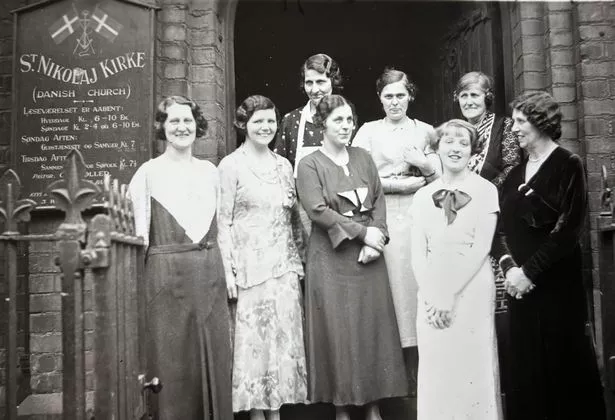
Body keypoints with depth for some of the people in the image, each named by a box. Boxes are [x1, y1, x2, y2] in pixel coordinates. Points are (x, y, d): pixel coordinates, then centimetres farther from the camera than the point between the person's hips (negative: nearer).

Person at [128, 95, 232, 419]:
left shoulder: (209, 171, 11)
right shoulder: (149, 172, -2)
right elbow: (139, 232, -4)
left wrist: (227, 270, 9)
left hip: (209, 272, 4)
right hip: (167, 273, -4)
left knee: (213, 354, 9)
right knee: (173, 358, 4)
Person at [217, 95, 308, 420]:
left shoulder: (283, 165, 11)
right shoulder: (231, 166, -4)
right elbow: (223, 222, -7)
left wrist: (298, 260, 8)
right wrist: (229, 270, -12)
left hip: (284, 266, 5)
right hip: (250, 267, -5)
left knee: (284, 337, 7)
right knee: (253, 338, 0)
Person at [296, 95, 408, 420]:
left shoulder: (363, 158, 11)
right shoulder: (310, 165, -2)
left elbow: (379, 201, 6)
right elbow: (317, 210, -13)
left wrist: (376, 241, -9)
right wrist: (362, 231, -15)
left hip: (367, 256, 4)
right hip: (331, 257, -4)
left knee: (373, 326, 5)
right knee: (337, 330, 0)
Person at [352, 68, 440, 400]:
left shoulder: (425, 131, 14)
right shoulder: (368, 131, 6)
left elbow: (444, 175, 13)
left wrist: (427, 164, -7)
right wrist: (412, 182, -6)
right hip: (383, 220, -2)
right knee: (393, 285, -3)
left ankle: (420, 370, 10)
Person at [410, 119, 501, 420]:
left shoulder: (485, 191, -1)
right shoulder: (423, 196, 9)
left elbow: (481, 248, -7)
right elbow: (417, 252, 5)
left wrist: (450, 294, -12)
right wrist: (432, 296, -7)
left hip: (472, 291, -3)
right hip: (431, 295, 3)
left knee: (472, 370, 1)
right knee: (434, 371, 6)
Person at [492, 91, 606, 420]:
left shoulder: (568, 165, -5)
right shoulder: (515, 173, 13)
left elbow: (568, 228, -13)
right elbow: (501, 226, 7)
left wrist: (529, 271, -15)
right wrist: (508, 265, -10)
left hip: (557, 284, -5)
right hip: (519, 285, 5)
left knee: (564, 363, 4)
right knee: (526, 364, 8)